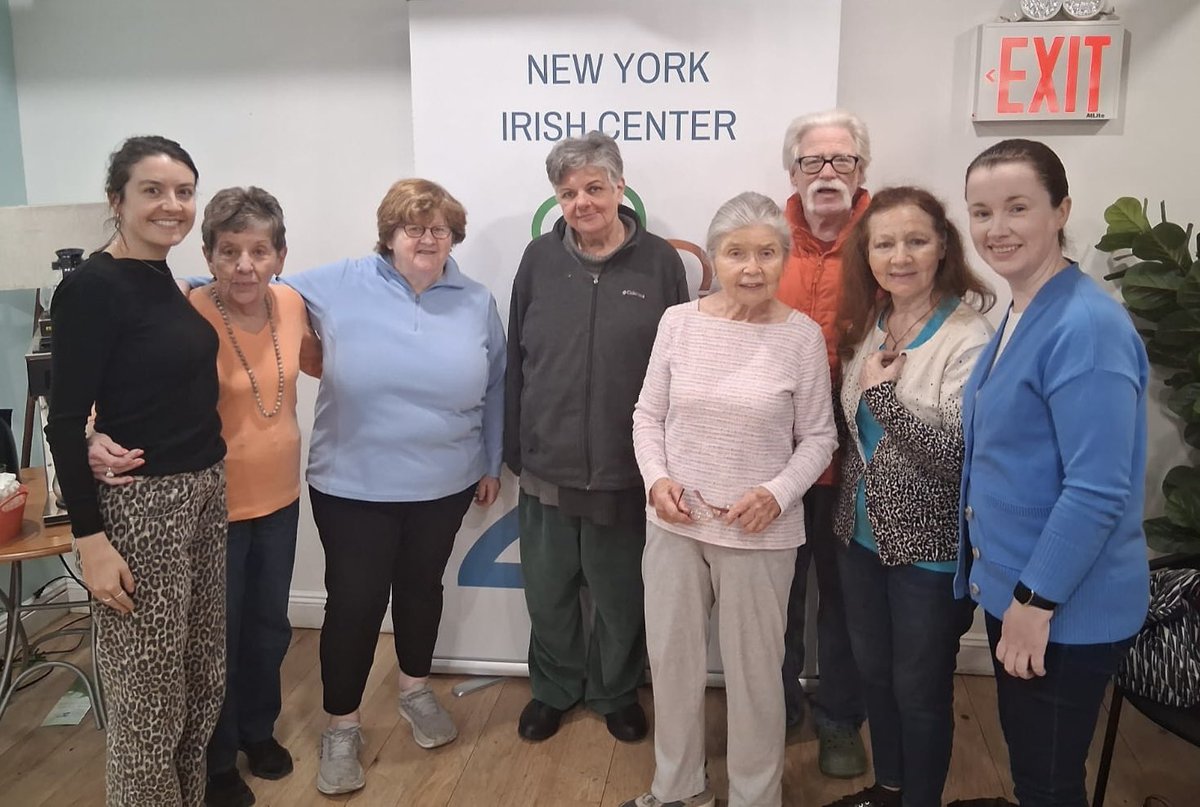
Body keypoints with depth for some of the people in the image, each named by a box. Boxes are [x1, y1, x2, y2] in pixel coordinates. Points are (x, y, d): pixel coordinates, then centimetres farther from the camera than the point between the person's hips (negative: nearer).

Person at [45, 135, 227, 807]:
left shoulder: (169, 281, 8)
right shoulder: (92, 287, -14)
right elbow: (66, 422, -15)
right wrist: (90, 539, -18)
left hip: (205, 491, 8)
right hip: (138, 501, -8)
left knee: (202, 671, 18)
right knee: (148, 685, 6)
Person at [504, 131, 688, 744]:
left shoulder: (659, 262, -4)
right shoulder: (539, 259, 2)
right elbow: (517, 360, 5)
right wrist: (514, 447, 4)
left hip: (627, 469, -2)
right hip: (547, 465, 2)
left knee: (622, 596, 15)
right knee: (548, 591, 17)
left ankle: (616, 692, 40)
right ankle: (553, 688, 41)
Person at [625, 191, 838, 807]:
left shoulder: (803, 336, -8)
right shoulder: (678, 321, -3)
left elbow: (818, 437, -2)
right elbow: (648, 415, 5)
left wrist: (777, 494, -16)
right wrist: (656, 479, -11)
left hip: (759, 533, -2)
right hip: (674, 523, 3)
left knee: (753, 669, 12)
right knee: (671, 658, 17)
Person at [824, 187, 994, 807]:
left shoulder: (968, 336, -18)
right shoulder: (867, 325, 3)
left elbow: (955, 453, -25)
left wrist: (882, 388, -22)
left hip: (929, 546, -6)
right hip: (863, 533, 7)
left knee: (920, 688, 11)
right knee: (873, 671, 21)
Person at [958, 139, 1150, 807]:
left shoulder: (1086, 326, -23)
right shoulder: (1020, 316, 7)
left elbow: (1097, 490, -26)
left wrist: (1035, 600, -20)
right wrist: (1001, 577, 16)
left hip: (1066, 609, -9)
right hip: (1016, 587, 9)